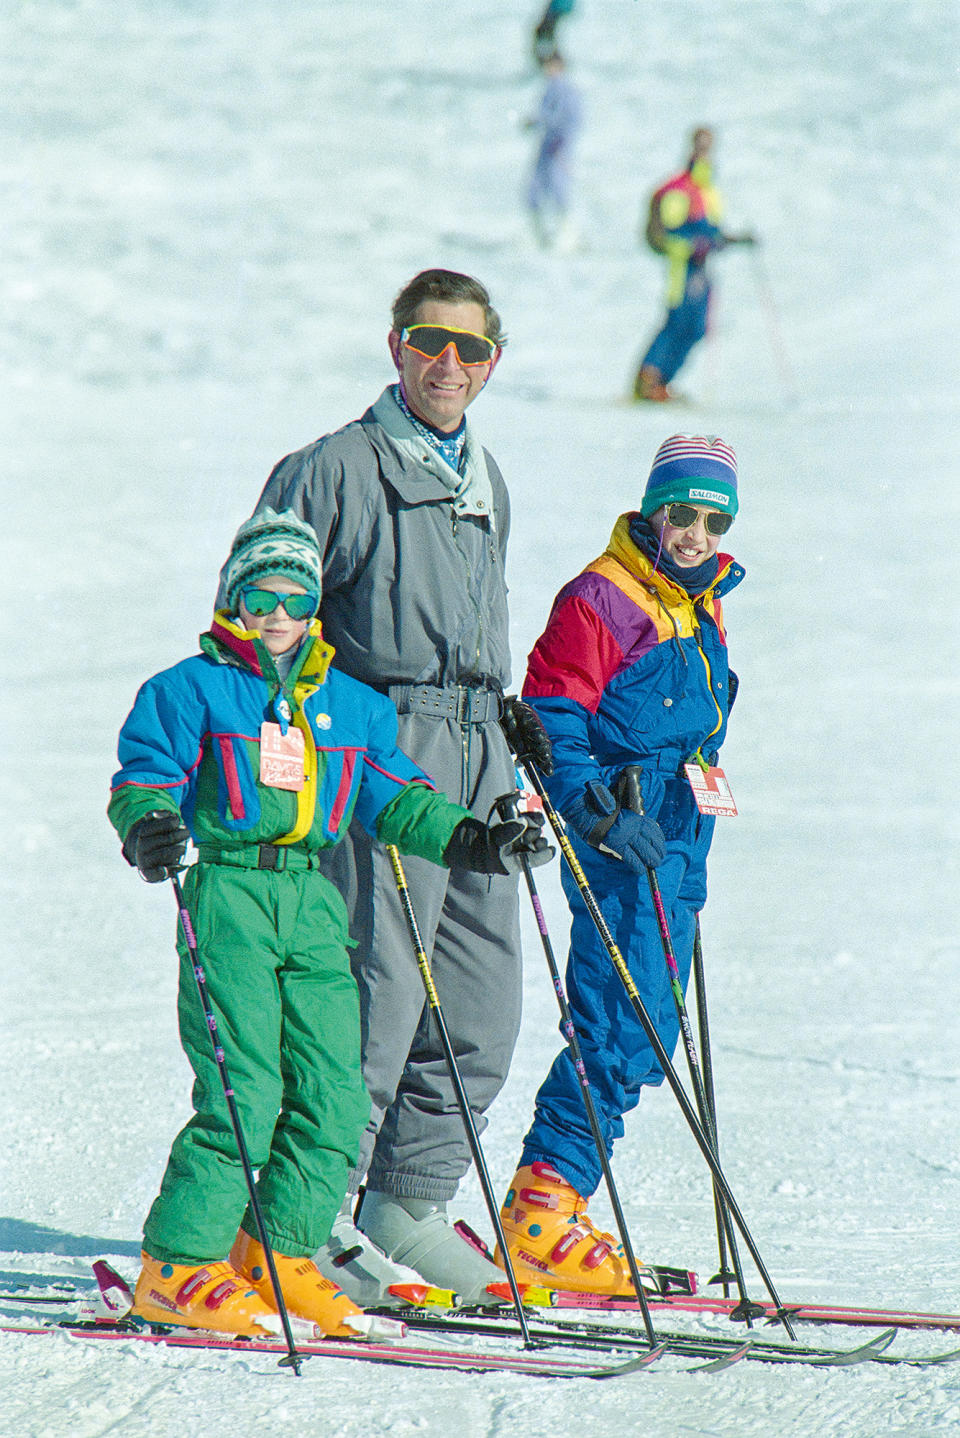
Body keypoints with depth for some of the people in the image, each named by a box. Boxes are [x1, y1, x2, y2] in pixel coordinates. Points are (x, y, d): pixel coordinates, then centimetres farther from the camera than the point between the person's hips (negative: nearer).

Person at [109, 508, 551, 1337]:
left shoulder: (351, 704, 18)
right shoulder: (194, 690, 2)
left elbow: (393, 796, 21)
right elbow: (144, 775, -4)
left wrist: (471, 840, 10)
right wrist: (150, 824, -26)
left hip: (311, 901, 6)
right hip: (227, 894, -6)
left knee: (334, 1097, 1)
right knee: (244, 1093, -14)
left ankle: (280, 1255, 14)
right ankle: (178, 1267, -7)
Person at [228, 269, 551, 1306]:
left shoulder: (486, 482, 19)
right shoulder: (338, 470, -4)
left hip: (477, 753, 8)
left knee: (483, 1006, 6)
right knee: (378, 989, -13)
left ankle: (409, 1203, 17)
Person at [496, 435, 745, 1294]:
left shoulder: (702, 609, 17)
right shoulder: (602, 600, -10)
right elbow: (551, 717, -14)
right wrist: (599, 812, -25)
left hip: (675, 842, 9)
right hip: (618, 840, -9)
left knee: (647, 1032, 8)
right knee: (624, 1028, -14)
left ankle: (552, 1199, 12)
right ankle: (540, 1212, -12)